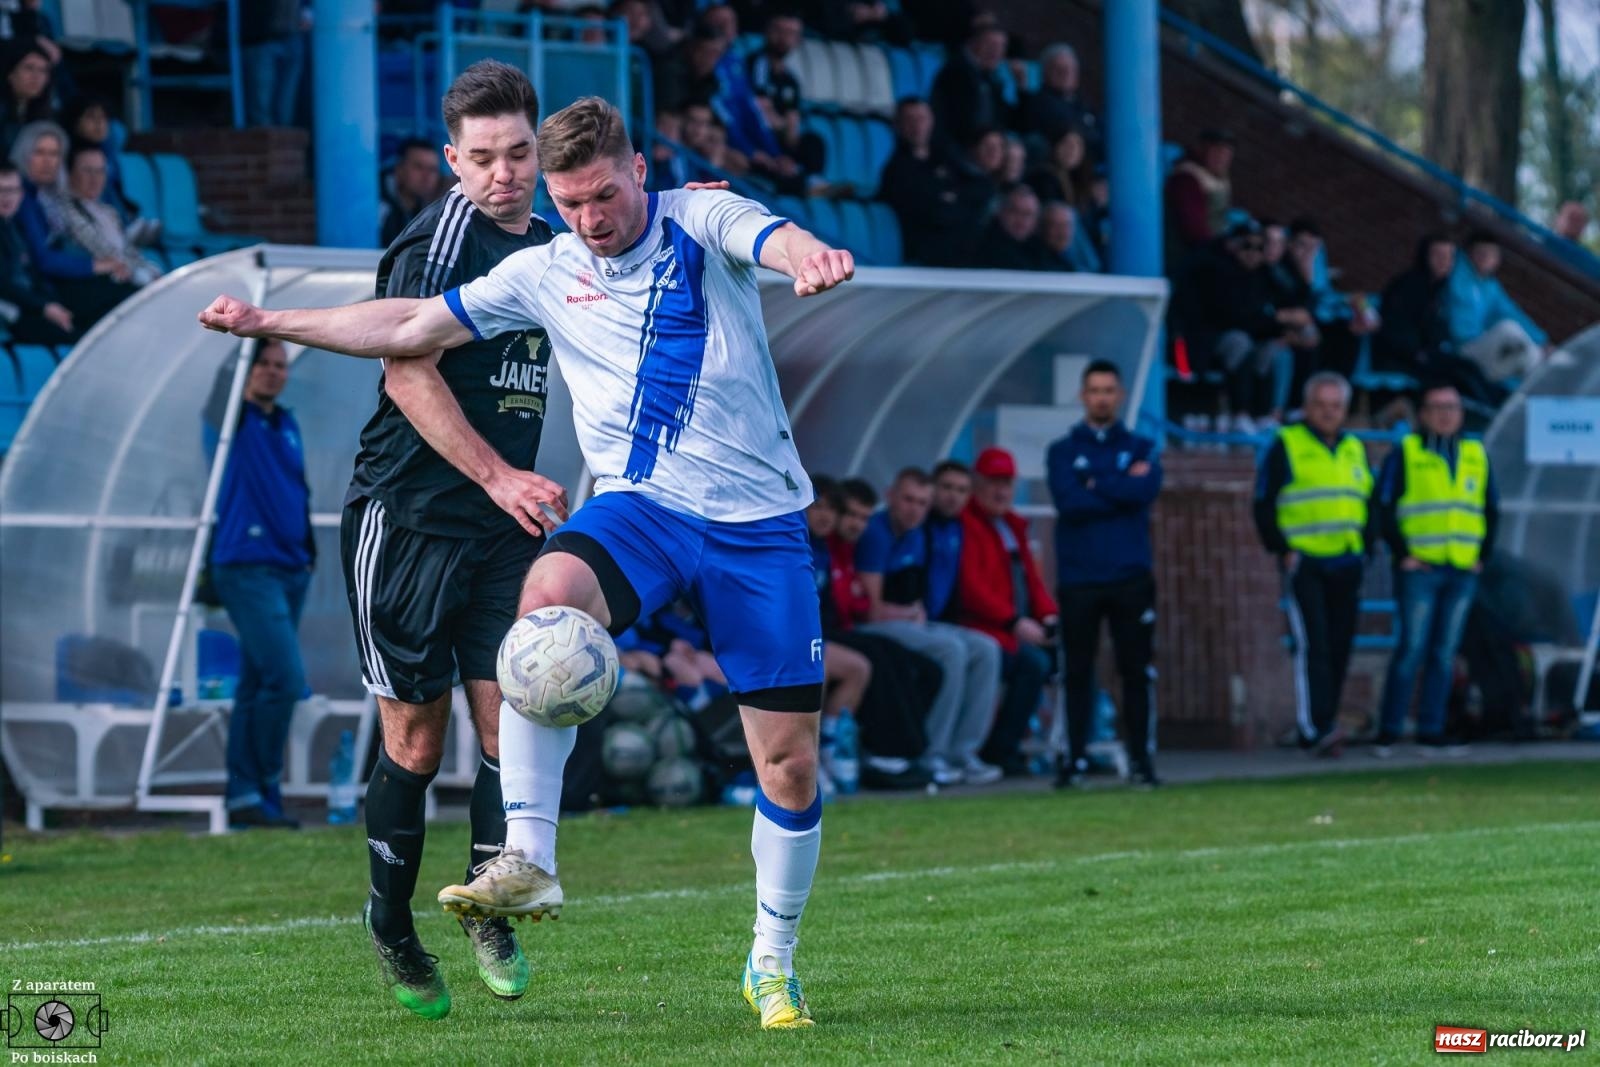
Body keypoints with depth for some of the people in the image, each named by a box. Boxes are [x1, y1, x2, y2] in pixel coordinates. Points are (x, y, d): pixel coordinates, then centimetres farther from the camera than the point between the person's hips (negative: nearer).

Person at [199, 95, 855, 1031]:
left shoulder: (703, 223, -3)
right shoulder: (546, 274, 7)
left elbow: (775, 241, -26)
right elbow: (412, 327, 15)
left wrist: (807, 254, -52)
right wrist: (271, 322, 11)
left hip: (760, 524, -1)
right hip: (641, 505, 1)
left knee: (790, 762, -2)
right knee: (549, 595, -34)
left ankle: (774, 962, 22)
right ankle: (529, 860, -35)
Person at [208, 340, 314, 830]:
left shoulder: (287, 424, 16)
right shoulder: (236, 420, -4)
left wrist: (309, 550, 20)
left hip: (291, 570, 7)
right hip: (248, 569, -7)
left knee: (257, 686, 8)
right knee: (284, 679, -15)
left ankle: (244, 799, 10)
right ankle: (264, 788, -5)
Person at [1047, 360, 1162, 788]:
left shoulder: (1140, 448, 10)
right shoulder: (1062, 452, 8)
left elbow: (1146, 491, -11)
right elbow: (1069, 503, -9)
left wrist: (1094, 484, -6)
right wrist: (1122, 488, -7)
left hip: (1130, 578, 0)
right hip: (1078, 579, 0)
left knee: (1136, 670, -1)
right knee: (1077, 672, 0)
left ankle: (1141, 759, 4)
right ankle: (1075, 758, 5)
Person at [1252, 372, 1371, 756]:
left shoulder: (1355, 450, 17)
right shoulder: (1286, 445, 0)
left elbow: (1368, 504, 24)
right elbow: (1264, 505, -2)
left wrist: (1363, 548, 11)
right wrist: (1281, 550, -11)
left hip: (1345, 565, 6)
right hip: (1303, 562, -6)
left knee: (1338, 649, 5)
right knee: (1312, 645, -15)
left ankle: (1322, 729, 12)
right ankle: (1316, 728, -21)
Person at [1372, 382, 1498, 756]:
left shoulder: (1476, 455, 13)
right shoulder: (1405, 454, 0)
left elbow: (1491, 510, 18)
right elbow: (1384, 507, -2)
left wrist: (1483, 555, 7)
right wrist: (1401, 554, -9)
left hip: (1463, 571, 4)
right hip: (1420, 568, -4)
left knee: (1445, 653, 4)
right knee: (1412, 648, -9)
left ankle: (1432, 732, 8)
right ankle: (1388, 732, -4)